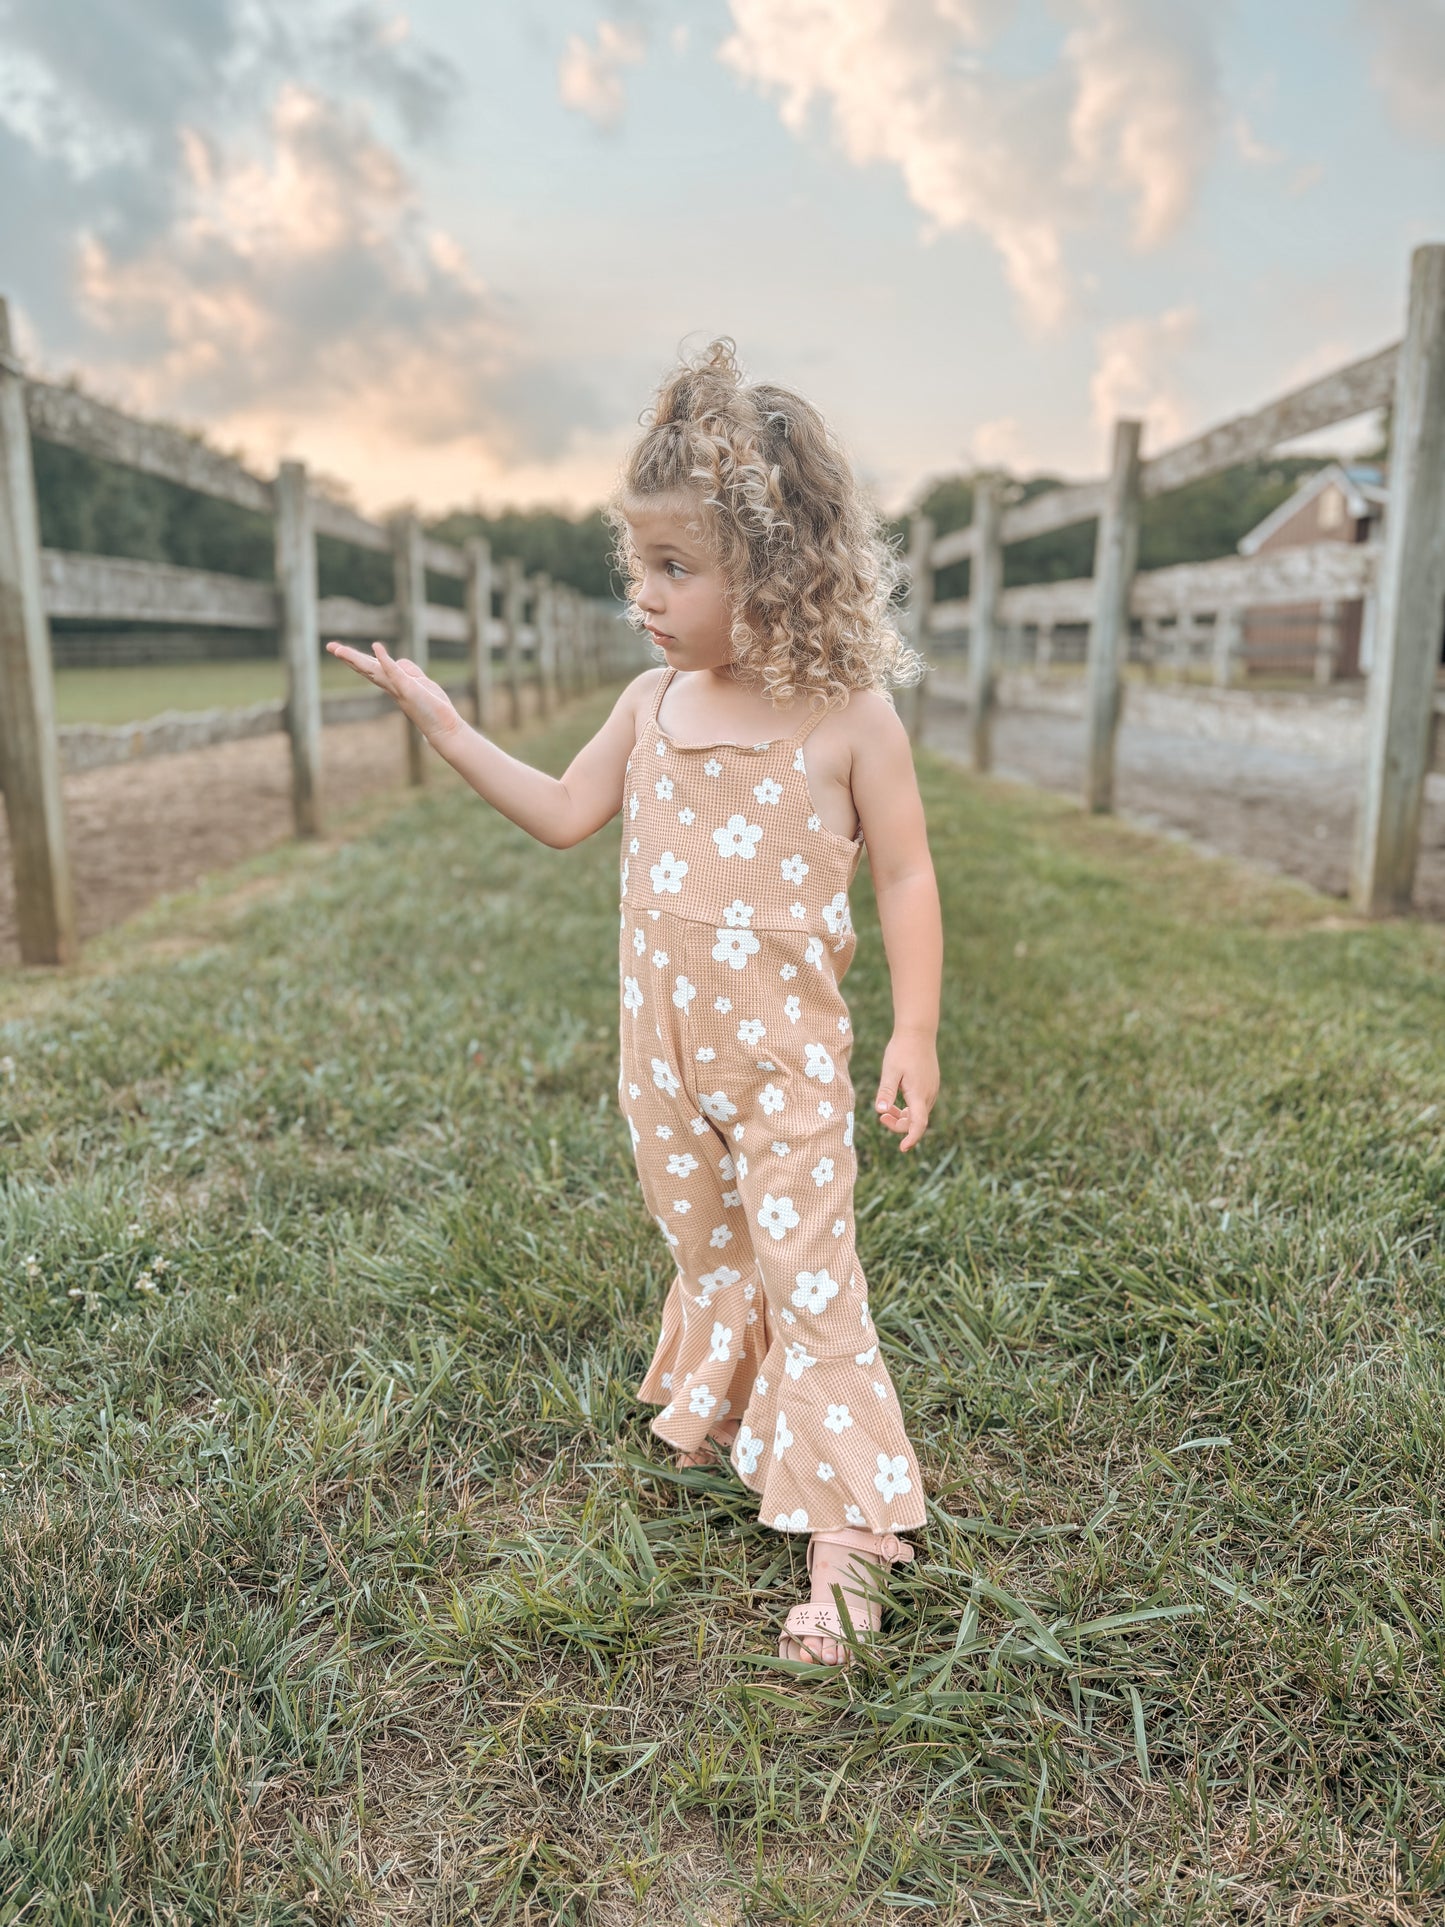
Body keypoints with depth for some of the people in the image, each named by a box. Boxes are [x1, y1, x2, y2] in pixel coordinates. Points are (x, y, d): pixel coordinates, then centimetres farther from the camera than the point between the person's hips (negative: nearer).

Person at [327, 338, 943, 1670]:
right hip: (665, 1058, 5)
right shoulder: (654, 704, 3)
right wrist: (443, 723, 8)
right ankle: (725, 1411, 47)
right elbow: (565, 815, 11)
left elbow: (905, 876, -9)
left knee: (805, 1272, -1)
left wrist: (916, 1031, -14)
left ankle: (844, 1532, 9)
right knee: (707, 1252, 22)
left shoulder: (849, 718, -12)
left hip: (788, 1058, -5)